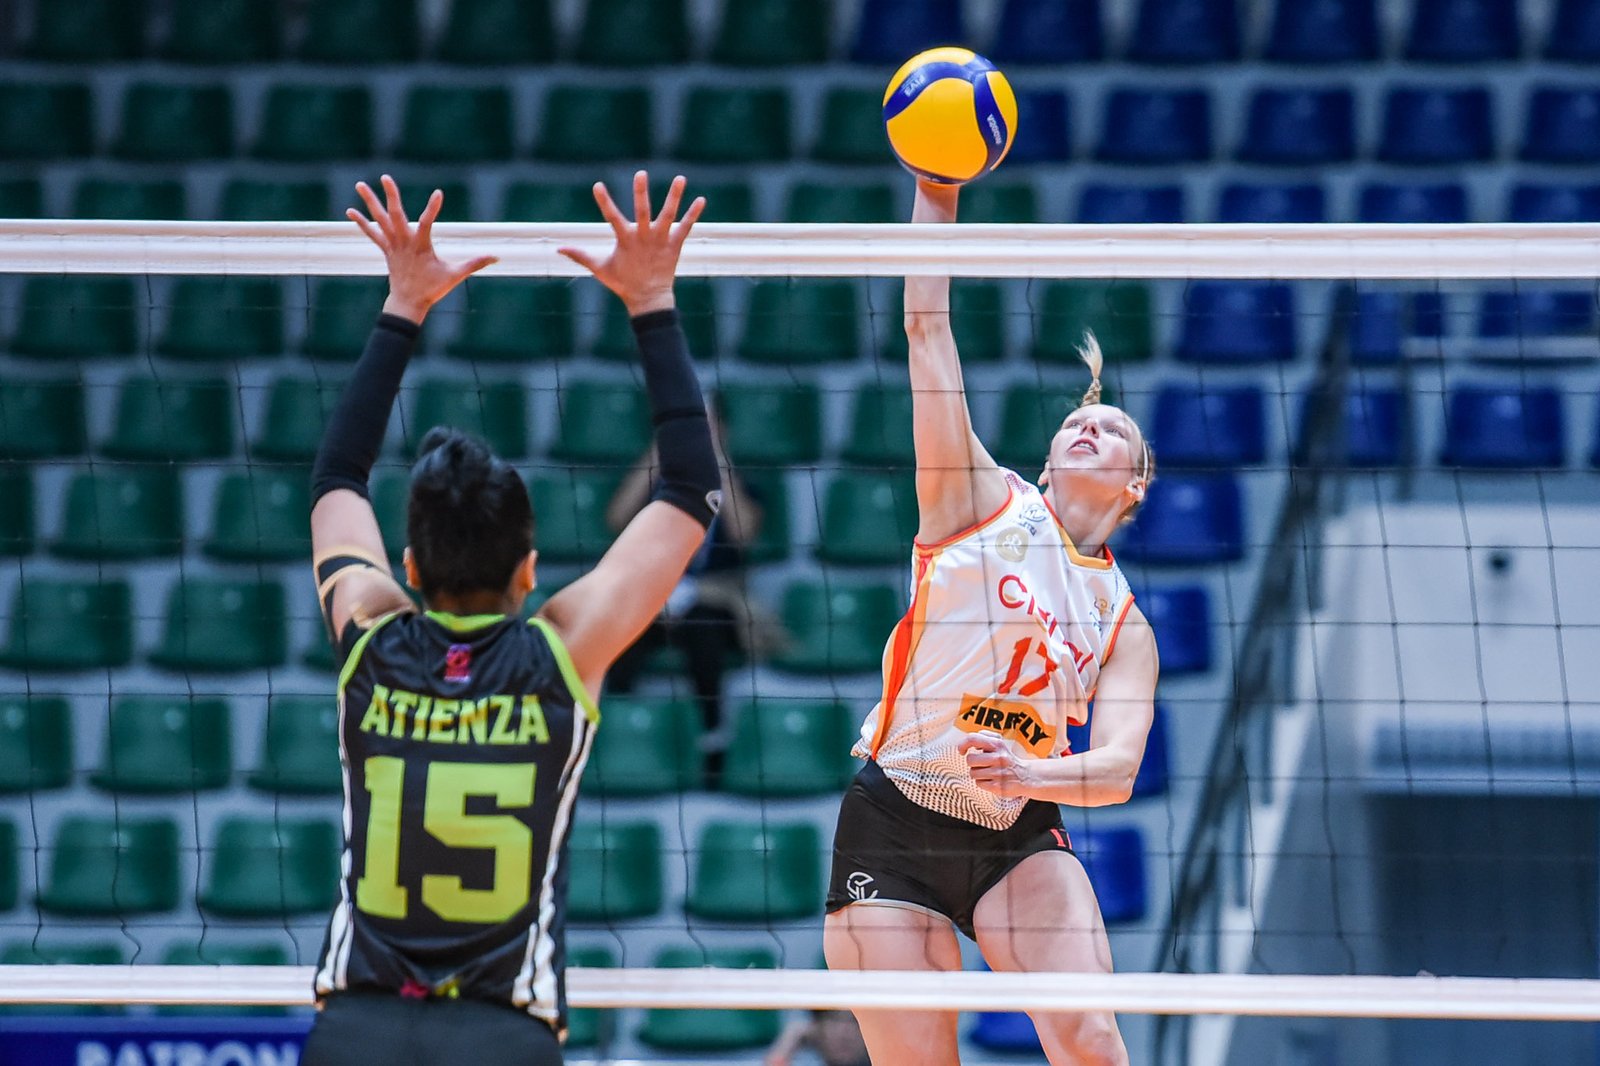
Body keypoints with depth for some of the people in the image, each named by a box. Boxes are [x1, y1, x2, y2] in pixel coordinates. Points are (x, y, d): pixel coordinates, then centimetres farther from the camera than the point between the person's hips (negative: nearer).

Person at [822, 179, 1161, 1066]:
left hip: (1019, 838, 2)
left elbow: (1117, 768, -6)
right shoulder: (984, 502, 3)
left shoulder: (1123, 623, 7)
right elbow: (927, 330, -3)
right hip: (892, 828, -2)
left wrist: (1033, 774, -27)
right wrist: (937, 196, -9)